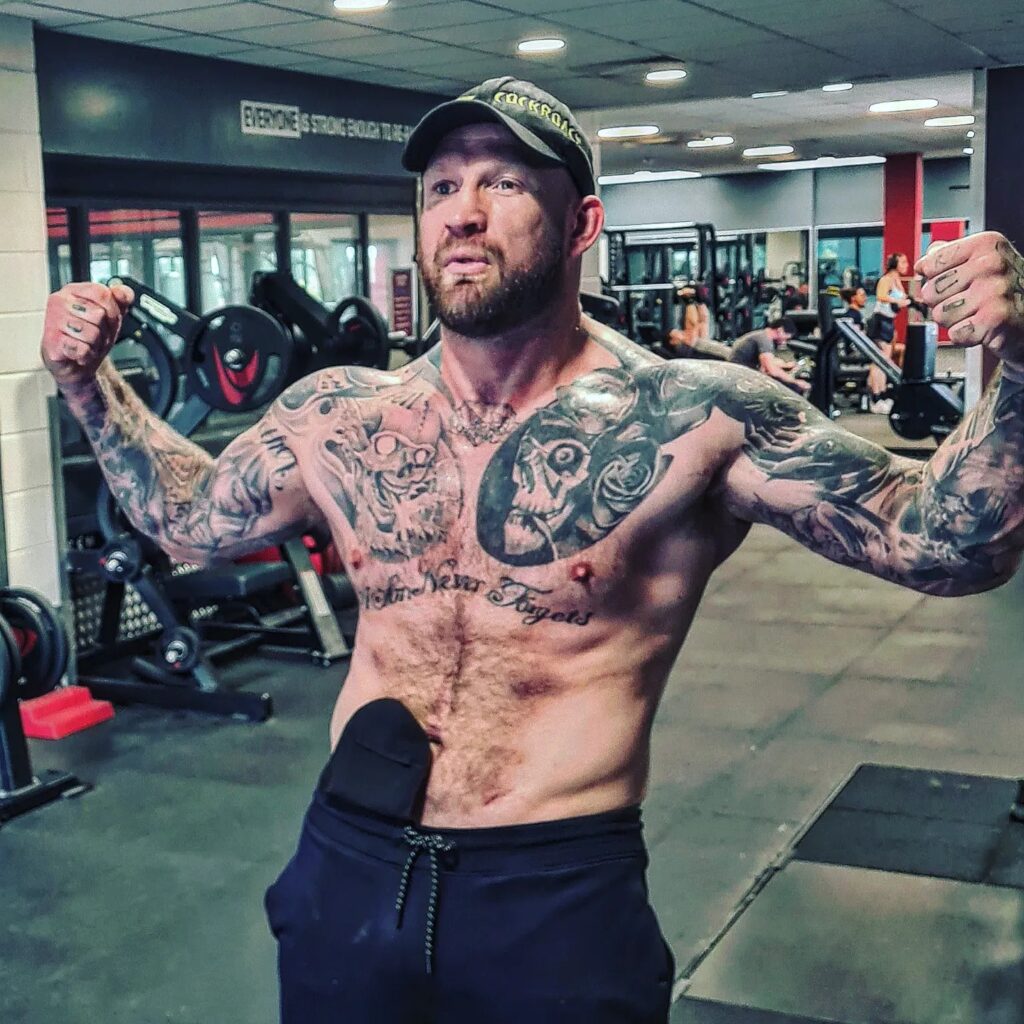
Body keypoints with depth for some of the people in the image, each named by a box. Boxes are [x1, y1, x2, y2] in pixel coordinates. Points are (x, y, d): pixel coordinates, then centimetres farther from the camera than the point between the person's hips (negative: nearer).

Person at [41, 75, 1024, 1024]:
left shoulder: (692, 419, -12)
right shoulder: (340, 417, 1)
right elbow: (190, 517, 18)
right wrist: (91, 381, 9)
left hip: (559, 892, -3)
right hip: (348, 870, 4)